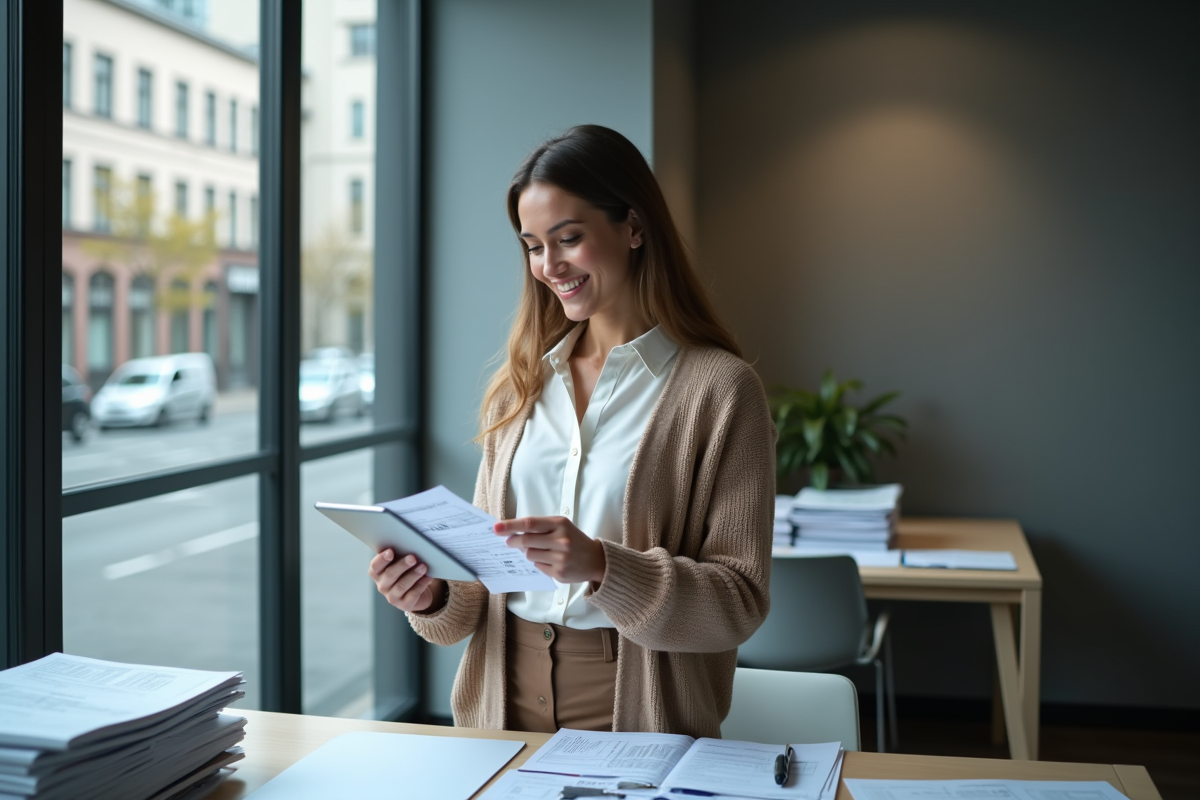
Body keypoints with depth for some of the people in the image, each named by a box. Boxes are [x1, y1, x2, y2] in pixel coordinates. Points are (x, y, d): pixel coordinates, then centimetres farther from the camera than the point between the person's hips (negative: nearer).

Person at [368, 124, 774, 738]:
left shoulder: (718, 388, -4)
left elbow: (740, 600, -7)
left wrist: (603, 567, -21)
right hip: (504, 703, 4)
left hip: (633, 715, -4)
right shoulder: (520, 386, 12)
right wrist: (435, 598, -6)